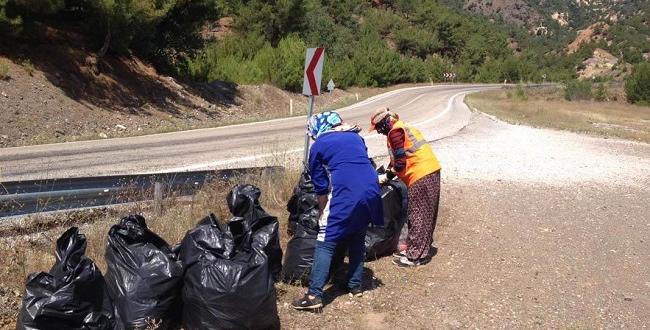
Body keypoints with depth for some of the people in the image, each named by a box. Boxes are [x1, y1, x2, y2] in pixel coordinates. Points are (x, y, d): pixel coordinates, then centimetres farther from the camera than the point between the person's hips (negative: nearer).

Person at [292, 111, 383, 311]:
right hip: (371, 191, 6)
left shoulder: (318, 146, 9)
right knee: (357, 240, 22)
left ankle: (314, 295, -4)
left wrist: (323, 214, 22)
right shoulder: (355, 137, 22)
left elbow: (321, 187, 10)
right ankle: (355, 285, 28)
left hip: (345, 194, -5)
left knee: (325, 244, 0)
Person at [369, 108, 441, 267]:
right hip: (431, 171, 10)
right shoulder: (403, 127, 20)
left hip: (421, 175, -10)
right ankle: (414, 249, 25)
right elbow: (400, 157, 24)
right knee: (424, 215, 15)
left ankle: (416, 256, 4)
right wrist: (388, 173, 17)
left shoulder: (395, 132, -10)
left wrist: (387, 176, -3)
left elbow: (400, 162, -15)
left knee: (418, 216, -3)